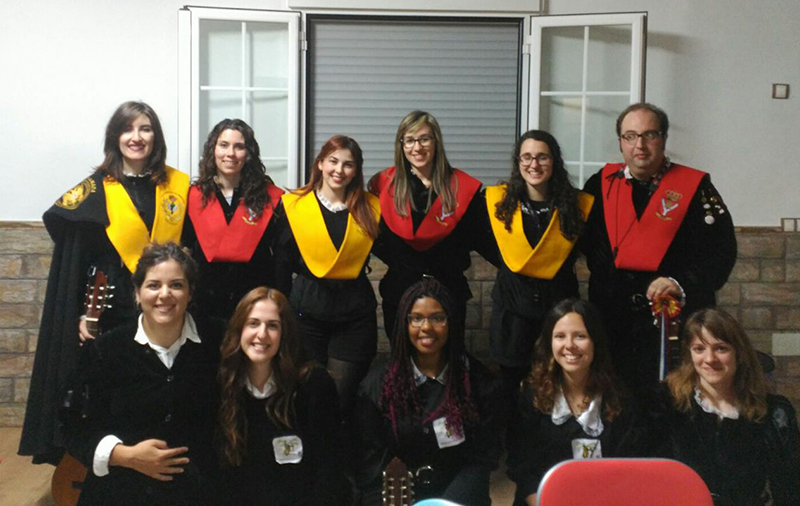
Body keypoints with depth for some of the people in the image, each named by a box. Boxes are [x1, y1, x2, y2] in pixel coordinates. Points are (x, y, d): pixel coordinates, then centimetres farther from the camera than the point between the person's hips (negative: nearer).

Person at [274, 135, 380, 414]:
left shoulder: (370, 209, 5)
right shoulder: (294, 205, 1)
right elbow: (282, 262, 3)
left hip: (355, 312, 1)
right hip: (307, 309, -1)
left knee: (342, 396, 4)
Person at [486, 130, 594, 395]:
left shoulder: (579, 204, -5)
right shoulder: (497, 200, -3)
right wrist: (511, 263, 6)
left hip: (559, 302, -1)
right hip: (512, 303, 1)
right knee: (511, 382, 10)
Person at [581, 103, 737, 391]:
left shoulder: (695, 187, 0)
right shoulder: (601, 184, 10)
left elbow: (721, 250, -5)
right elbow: (582, 238, 12)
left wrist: (682, 284, -20)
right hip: (611, 322, 3)